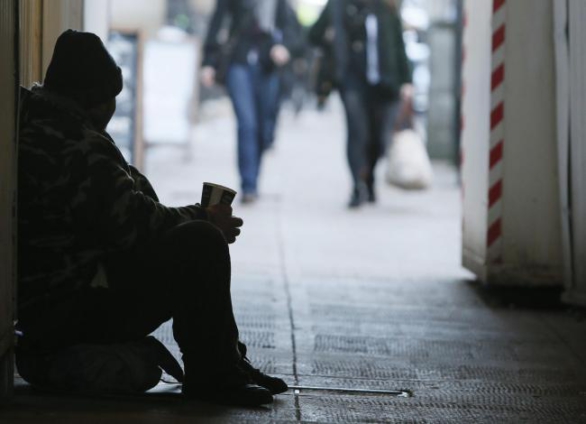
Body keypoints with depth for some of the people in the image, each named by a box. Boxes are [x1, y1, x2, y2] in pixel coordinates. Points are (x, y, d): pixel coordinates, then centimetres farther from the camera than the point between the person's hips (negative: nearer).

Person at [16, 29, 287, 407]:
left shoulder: (35, 124, 15)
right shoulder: (76, 146, -20)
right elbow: (132, 222, -22)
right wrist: (203, 218, -7)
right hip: (72, 309, -12)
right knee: (202, 243, -18)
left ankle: (227, 363, 18)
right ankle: (212, 377, -9)